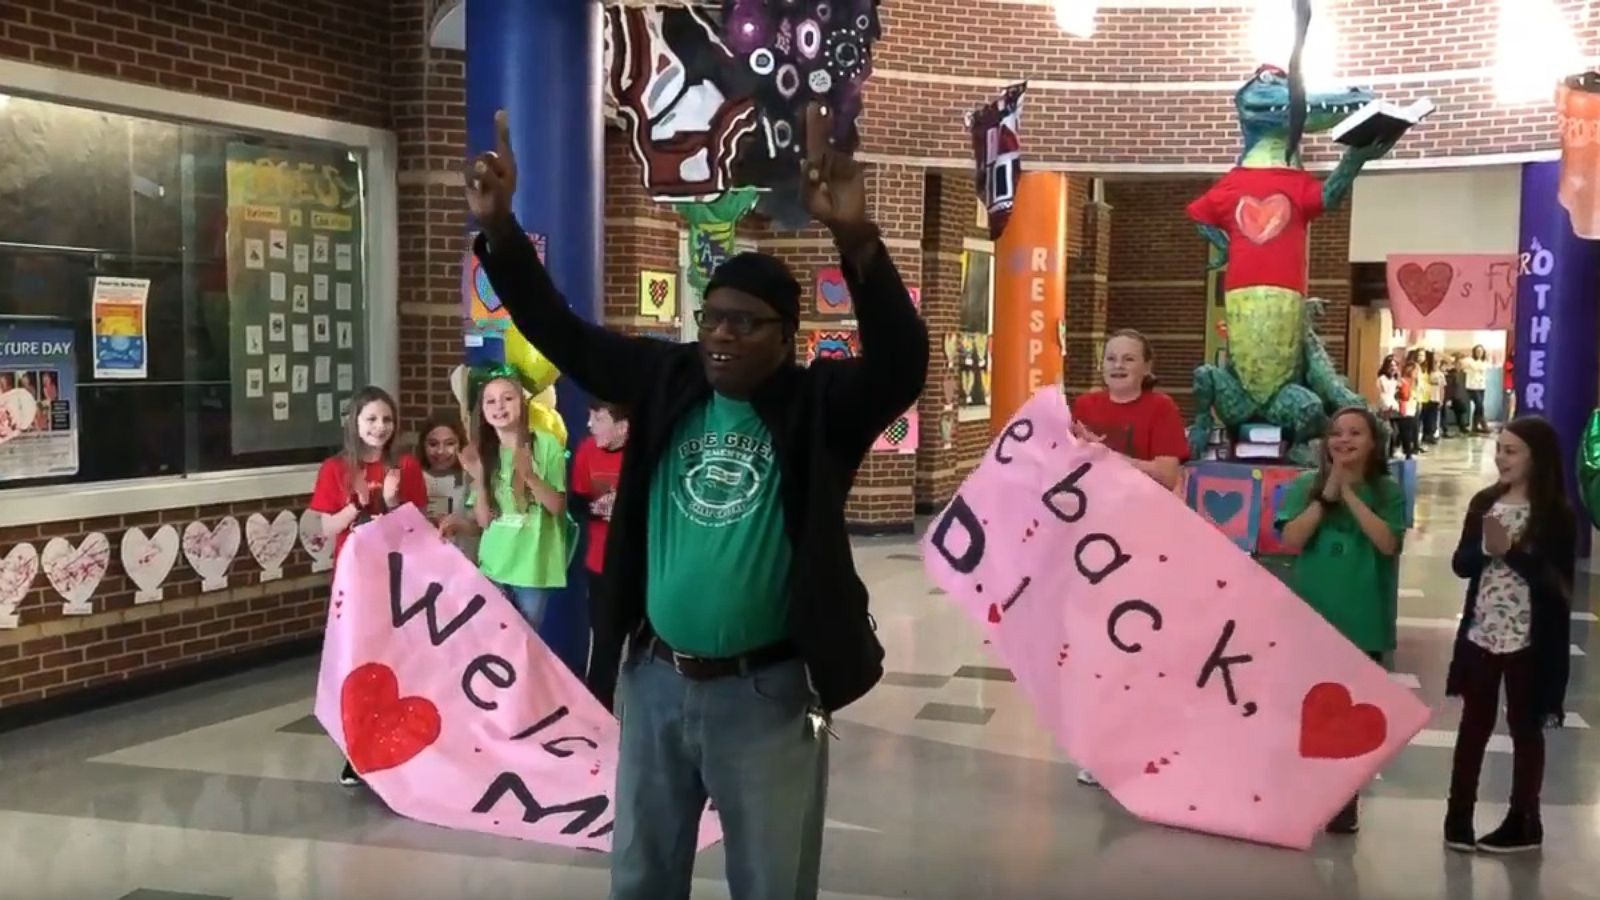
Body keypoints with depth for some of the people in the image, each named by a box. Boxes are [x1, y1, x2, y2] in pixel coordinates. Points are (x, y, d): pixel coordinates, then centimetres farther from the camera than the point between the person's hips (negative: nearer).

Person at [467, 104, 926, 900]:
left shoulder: (819, 405, -10)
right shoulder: (667, 380, 1)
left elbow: (901, 365, -28)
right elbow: (561, 334, 2)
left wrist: (856, 240, -42)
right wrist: (499, 229, -12)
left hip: (766, 691, -4)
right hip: (654, 679, 4)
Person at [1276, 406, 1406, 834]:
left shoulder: (1388, 491, -2)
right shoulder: (1306, 485, 0)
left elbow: (1387, 543, -17)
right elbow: (1291, 539, -11)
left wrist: (1349, 495, -17)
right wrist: (1326, 495, -17)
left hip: (1362, 622, -1)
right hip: (1310, 617, 1)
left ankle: (1345, 803, 19)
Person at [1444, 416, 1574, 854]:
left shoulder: (1557, 514, -8)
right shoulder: (1484, 502, 5)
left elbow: (1557, 582, -13)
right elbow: (1461, 564, 3)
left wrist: (1512, 550, -20)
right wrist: (1486, 547, -16)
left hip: (1530, 639, -4)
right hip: (1481, 632, 4)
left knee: (1525, 726, 8)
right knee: (1474, 722, 10)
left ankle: (1523, 822, 20)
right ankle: (1458, 817, 18)